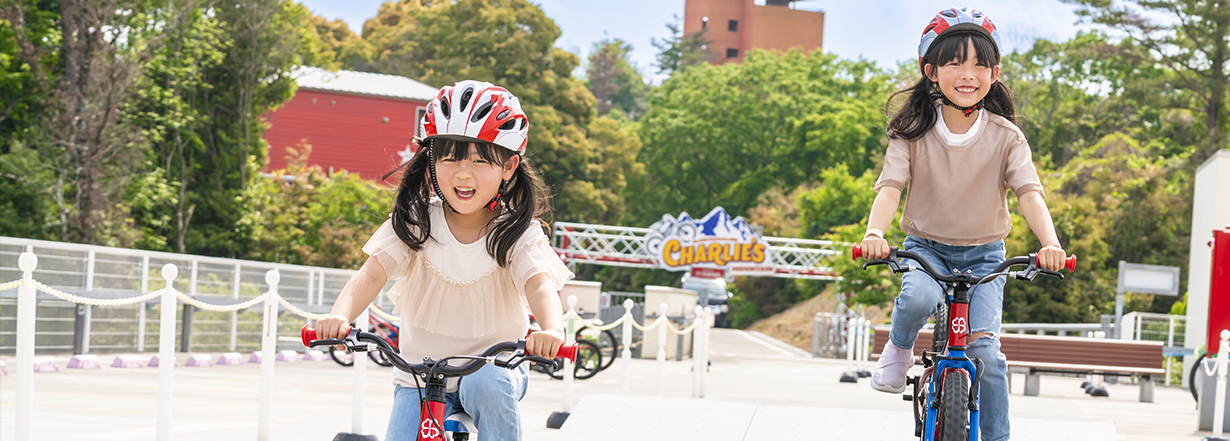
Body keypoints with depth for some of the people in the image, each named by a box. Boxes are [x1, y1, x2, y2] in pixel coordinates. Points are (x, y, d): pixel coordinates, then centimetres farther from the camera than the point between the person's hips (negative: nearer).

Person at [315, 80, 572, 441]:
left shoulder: (518, 233, -9)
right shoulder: (414, 224, -7)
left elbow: (541, 284, -25)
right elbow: (371, 274, -19)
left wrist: (551, 330, -49)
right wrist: (339, 316, -41)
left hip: (494, 367, -1)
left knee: (486, 385, -34)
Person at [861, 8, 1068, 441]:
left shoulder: (1005, 137, -9)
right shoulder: (913, 132, -9)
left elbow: (1029, 192, -19)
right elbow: (890, 186, -20)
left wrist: (1050, 243, -38)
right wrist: (874, 232, -41)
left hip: (984, 254, 1)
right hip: (926, 247, 0)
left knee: (984, 349, -14)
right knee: (918, 297, -34)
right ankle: (899, 348, -1)